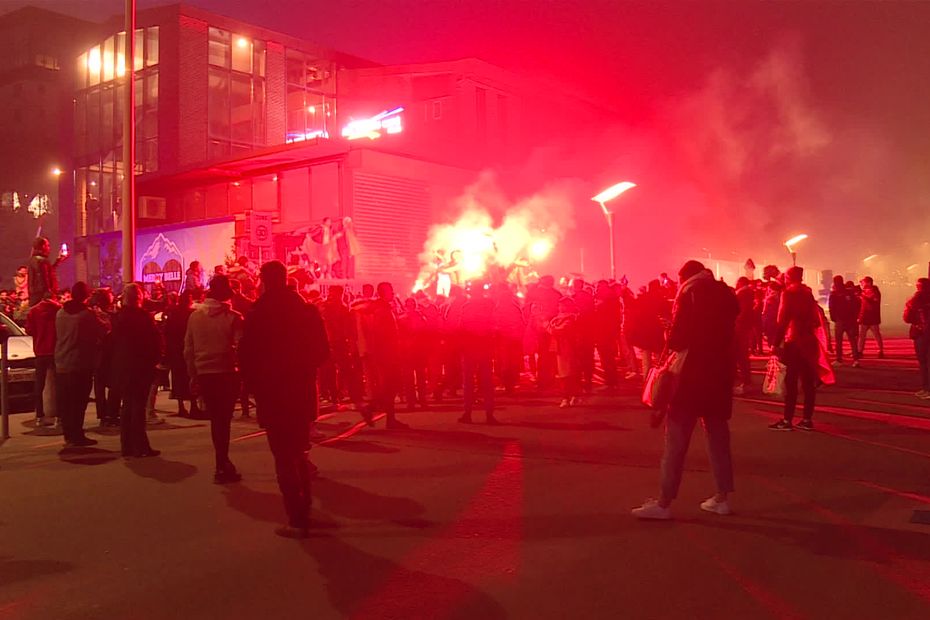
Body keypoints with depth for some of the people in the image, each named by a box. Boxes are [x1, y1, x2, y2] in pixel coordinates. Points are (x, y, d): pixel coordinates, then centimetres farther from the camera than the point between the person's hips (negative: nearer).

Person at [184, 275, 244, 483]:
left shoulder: (195, 316, 2)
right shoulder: (233, 317, -11)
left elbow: (188, 350, 5)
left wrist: (193, 375, 12)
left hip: (204, 374, 4)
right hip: (227, 373, -3)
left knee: (216, 419, 13)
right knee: (223, 420, 3)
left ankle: (223, 464, 20)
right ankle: (222, 467, 4)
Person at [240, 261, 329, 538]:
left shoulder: (258, 315, -11)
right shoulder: (307, 311, 0)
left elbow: (246, 356, -10)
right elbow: (322, 351, 4)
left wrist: (254, 385, 5)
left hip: (272, 394, -4)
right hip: (302, 392, 5)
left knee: (284, 458, 1)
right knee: (299, 454, 19)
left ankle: (297, 521, 0)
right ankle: (303, 512, 26)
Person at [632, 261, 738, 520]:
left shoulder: (690, 292, -6)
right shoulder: (726, 293, 13)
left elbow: (679, 333, -12)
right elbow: (730, 331, 12)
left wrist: (672, 348, 4)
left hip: (694, 369, -7)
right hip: (721, 369, 7)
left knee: (677, 433, -5)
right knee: (717, 430, 14)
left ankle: (664, 502, -5)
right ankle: (722, 497, 16)